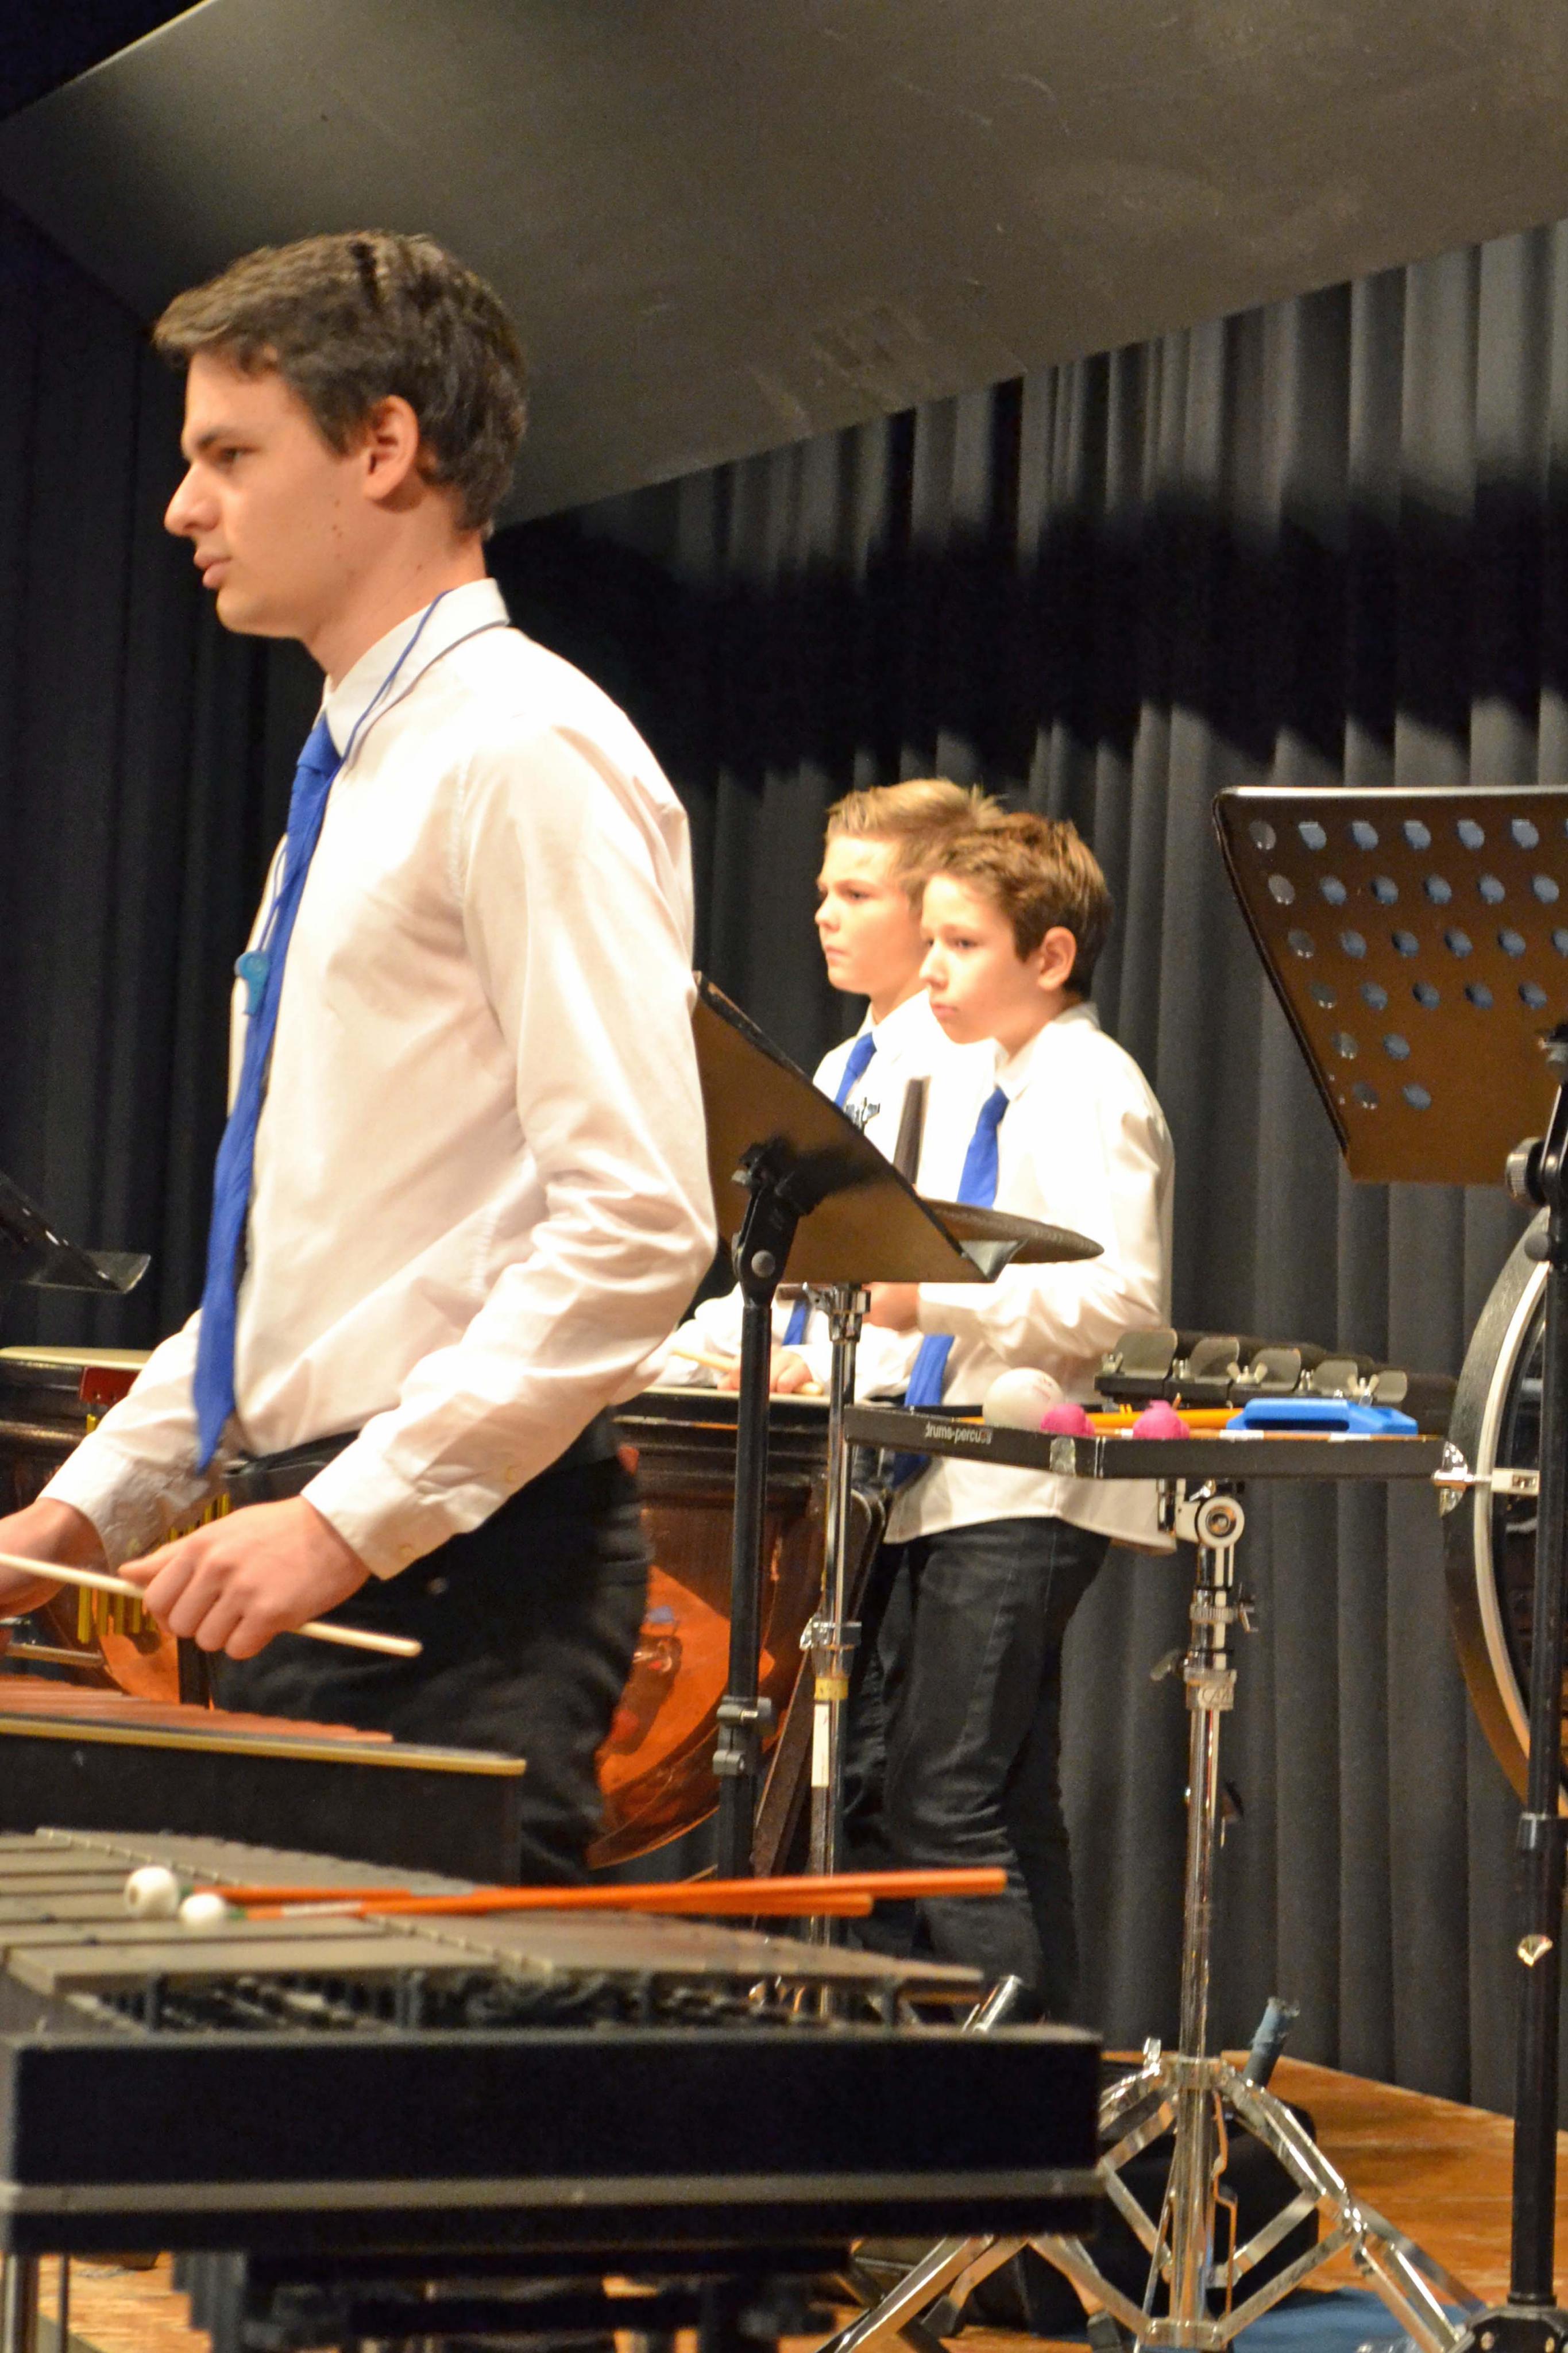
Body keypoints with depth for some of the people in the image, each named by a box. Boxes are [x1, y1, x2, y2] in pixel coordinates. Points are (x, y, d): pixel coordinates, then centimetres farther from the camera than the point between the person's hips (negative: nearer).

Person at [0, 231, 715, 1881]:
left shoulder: (527, 759, -10)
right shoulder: (356, 775, 19)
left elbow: (639, 1230, -19)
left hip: (458, 1577, -9)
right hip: (319, 1560, 9)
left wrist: (351, 1520, -20)